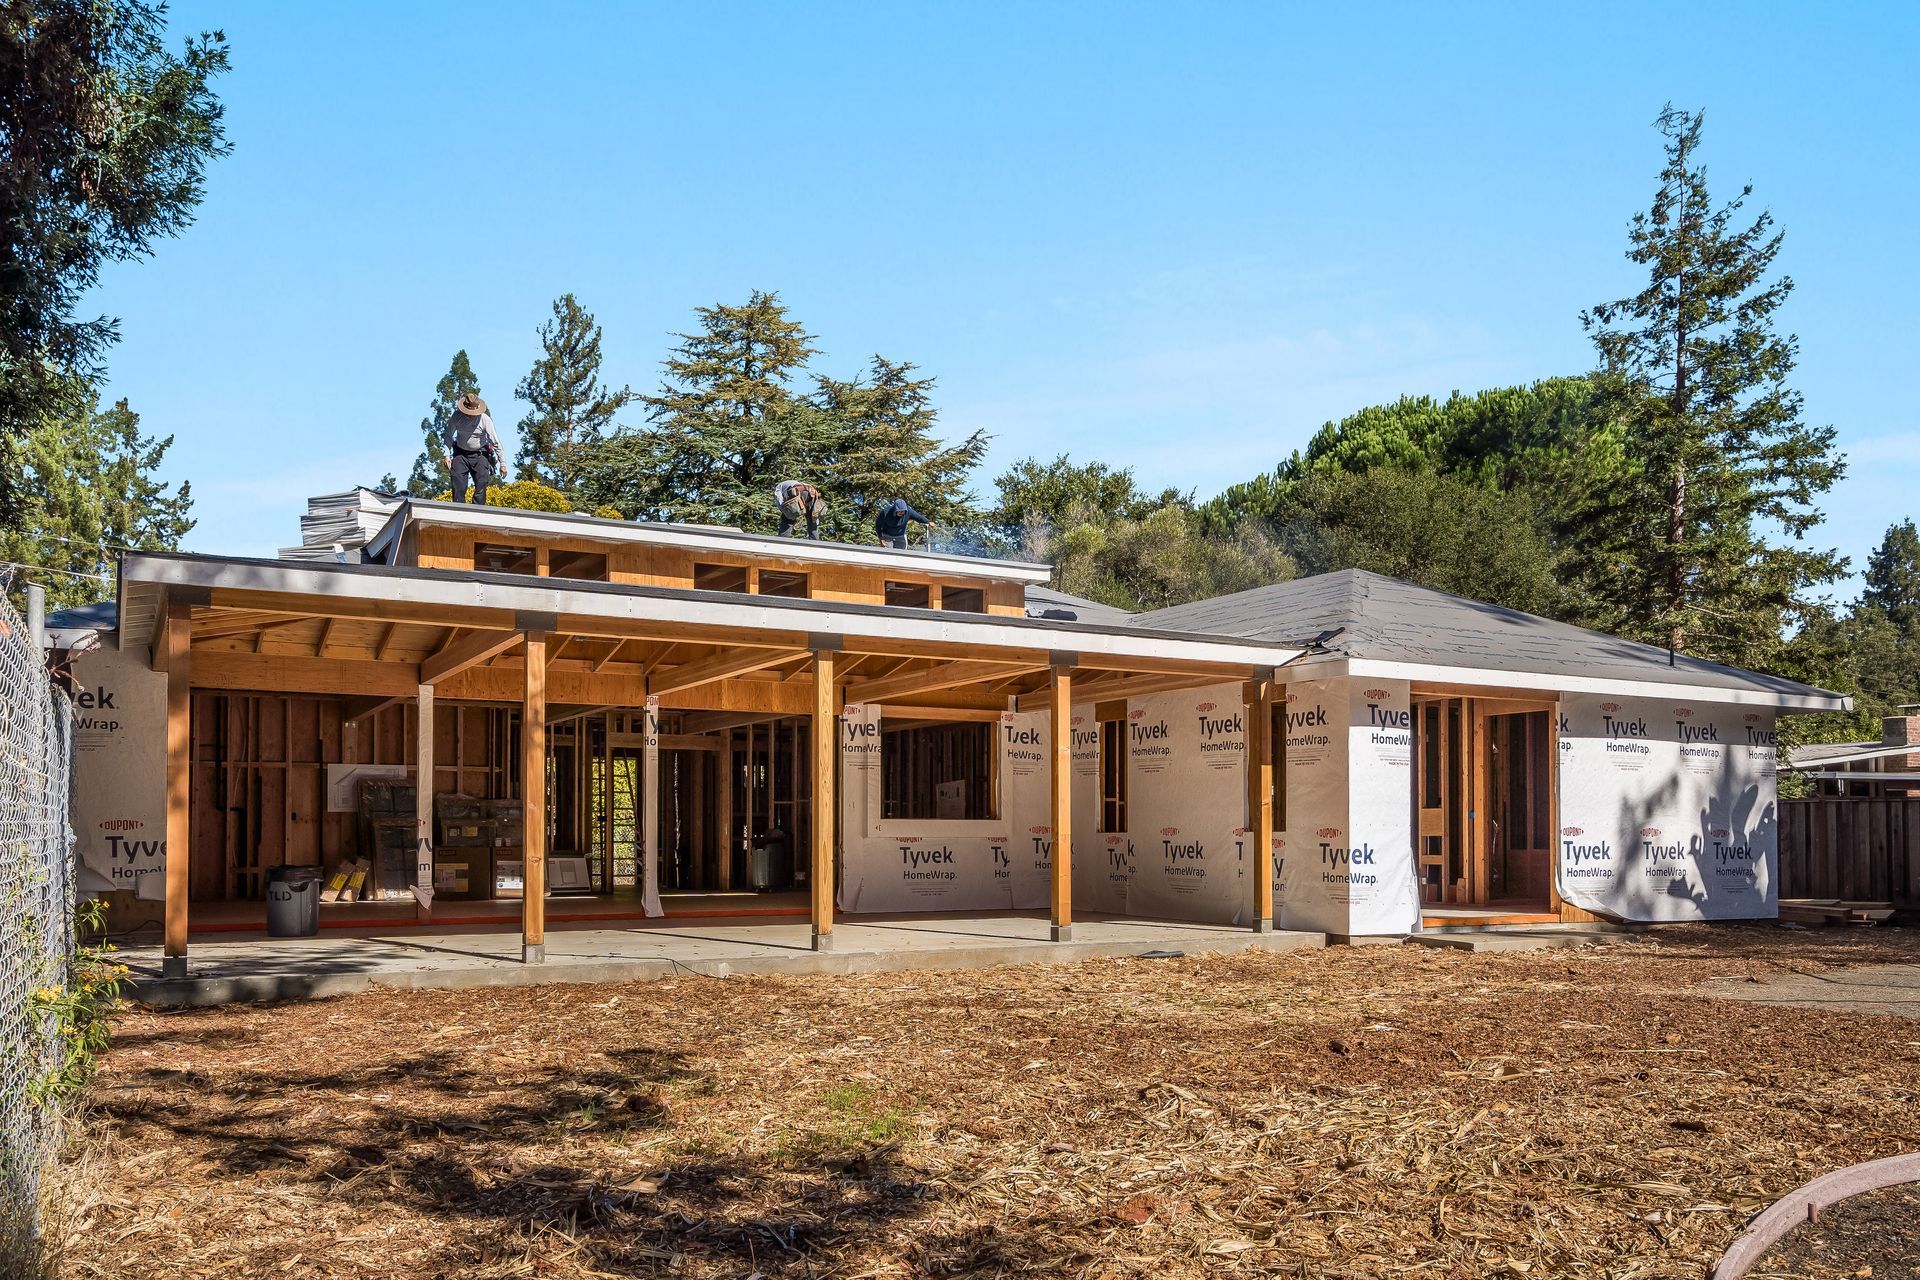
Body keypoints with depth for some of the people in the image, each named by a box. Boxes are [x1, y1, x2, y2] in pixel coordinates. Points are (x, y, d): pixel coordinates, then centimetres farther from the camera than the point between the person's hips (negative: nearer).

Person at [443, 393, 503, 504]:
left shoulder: (485, 420, -14)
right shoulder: (456, 416, -10)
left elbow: (496, 443, -11)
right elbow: (448, 436, -1)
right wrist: (447, 455, -10)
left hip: (479, 455, -1)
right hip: (460, 454, 1)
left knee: (481, 486, -8)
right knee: (458, 488, -6)